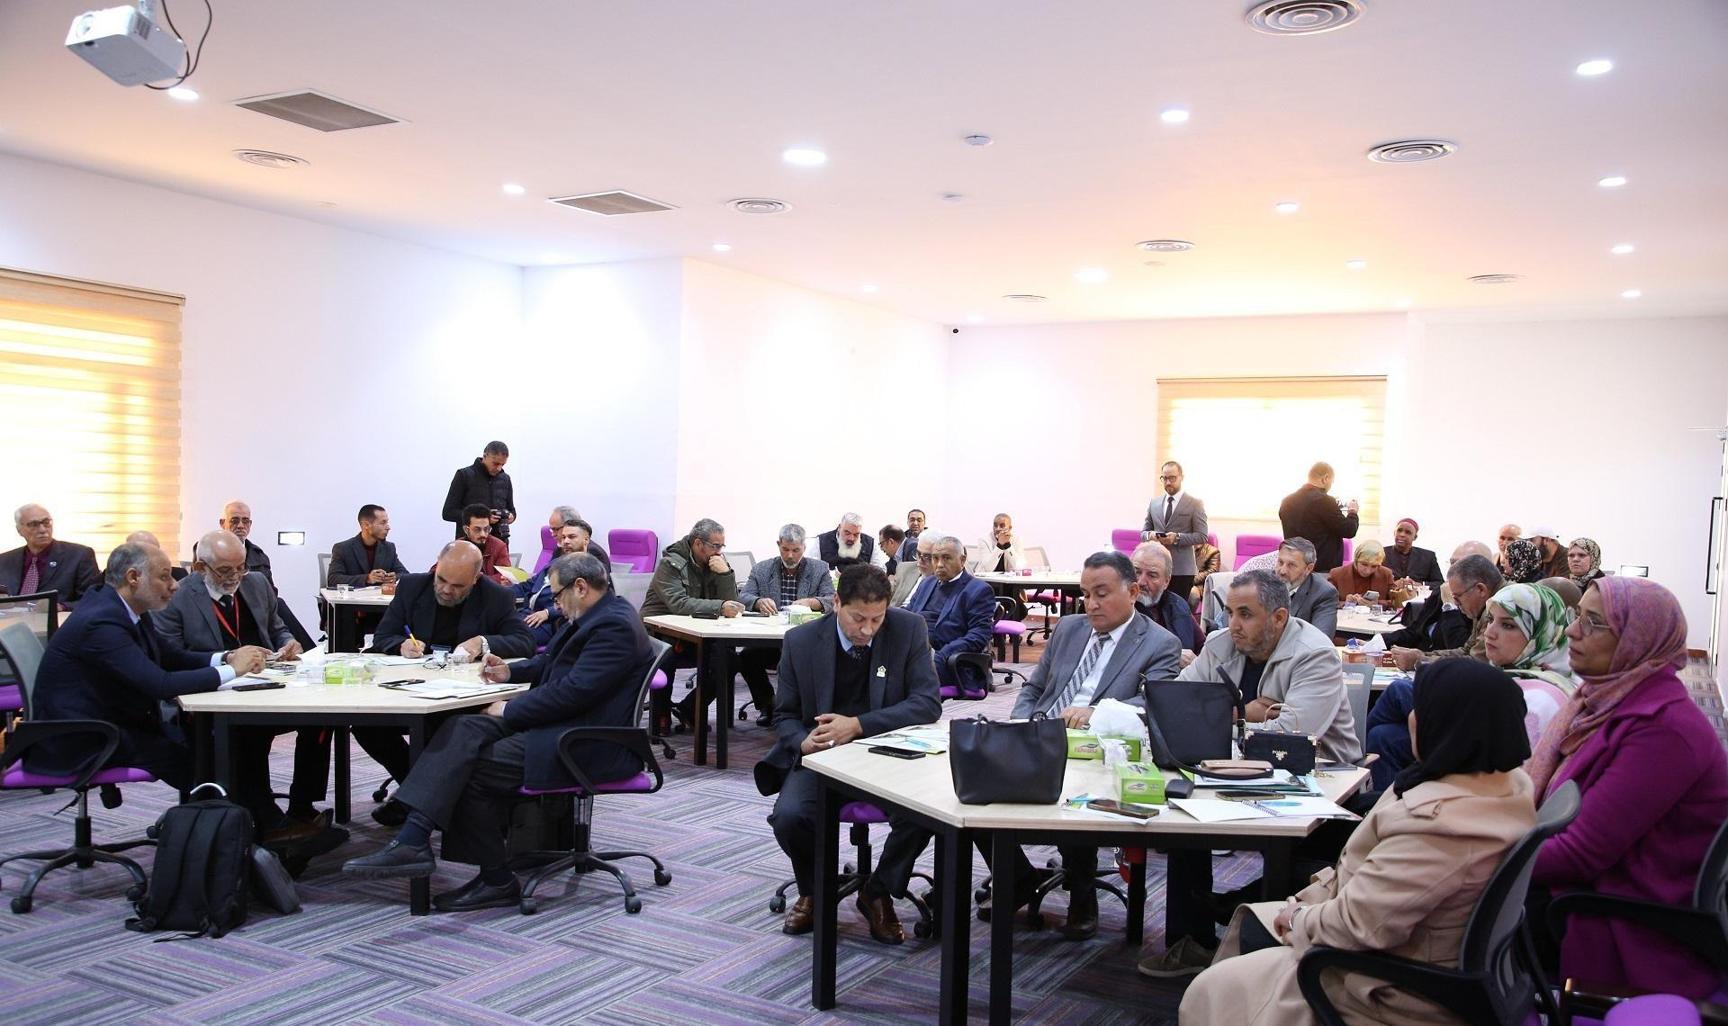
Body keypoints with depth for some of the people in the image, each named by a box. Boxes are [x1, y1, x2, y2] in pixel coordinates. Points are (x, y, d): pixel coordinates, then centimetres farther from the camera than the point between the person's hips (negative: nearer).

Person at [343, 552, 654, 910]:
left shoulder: (614, 626, -19)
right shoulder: (597, 615, 15)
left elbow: (573, 692, -24)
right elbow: (552, 660, 30)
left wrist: (510, 711, -13)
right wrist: (512, 672, 13)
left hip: (588, 747, -10)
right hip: (561, 724, 10)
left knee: (472, 770, -14)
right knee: (462, 730, -7)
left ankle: (497, 881, -3)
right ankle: (412, 840, -15)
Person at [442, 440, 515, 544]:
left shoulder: (505, 479, 13)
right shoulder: (464, 475, -2)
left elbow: (511, 510, 24)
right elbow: (448, 512, -5)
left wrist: (511, 516, -1)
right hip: (468, 543, -4)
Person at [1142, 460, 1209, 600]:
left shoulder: (1195, 504, 2)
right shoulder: (1154, 503, 14)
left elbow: (1202, 536, -3)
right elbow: (1143, 532, 17)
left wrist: (1177, 538, -18)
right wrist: (1150, 535, -7)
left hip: (1182, 569, -3)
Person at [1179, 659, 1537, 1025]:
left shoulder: (1438, 823, -35)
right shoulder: (1513, 782, -2)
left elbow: (1358, 924, -28)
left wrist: (1299, 919, -8)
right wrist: (1309, 901, 4)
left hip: (1400, 993, -10)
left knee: (1216, 992, 1)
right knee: (1251, 925, 20)